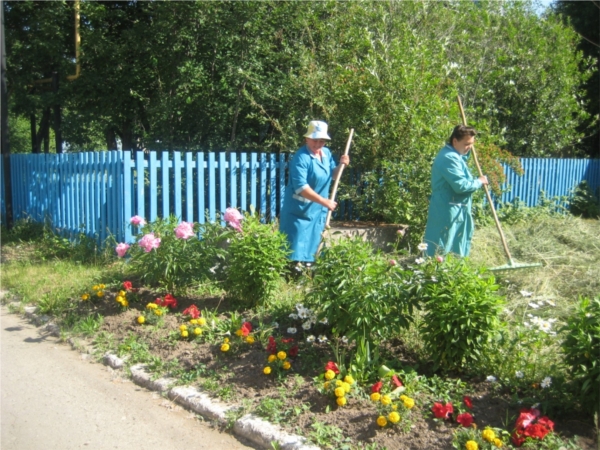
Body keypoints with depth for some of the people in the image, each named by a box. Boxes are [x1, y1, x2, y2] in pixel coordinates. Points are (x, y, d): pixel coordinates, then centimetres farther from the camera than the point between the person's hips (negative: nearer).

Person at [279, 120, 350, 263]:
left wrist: (341, 165, -2)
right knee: (296, 249, -6)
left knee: (312, 248, 17)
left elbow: (332, 174, 20)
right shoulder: (301, 158, -21)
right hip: (299, 211, -8)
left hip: (318, 211, 8)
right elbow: (301, 188, -29)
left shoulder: (326, 153, 5)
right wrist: (325, 201, -31)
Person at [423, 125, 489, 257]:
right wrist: (479, 182, -9)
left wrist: (467, 150, 17)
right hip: (447, 211, -11)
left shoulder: (452, 155, 12)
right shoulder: (449, 158, -21)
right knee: (441, 252, -5)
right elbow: (461, 185, -27)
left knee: (457, 249, 18)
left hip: (454, 210, 11)